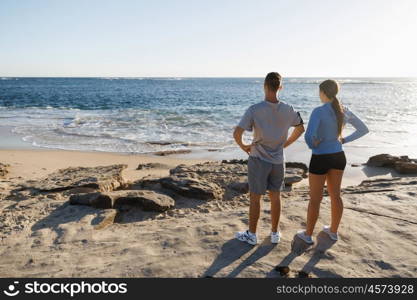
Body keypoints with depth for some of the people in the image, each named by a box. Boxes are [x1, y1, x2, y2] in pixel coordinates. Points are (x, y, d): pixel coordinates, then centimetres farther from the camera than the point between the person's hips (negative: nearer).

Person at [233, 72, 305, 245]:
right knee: (275, 197, 16)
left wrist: (243, 146, -4)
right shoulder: (287, 110, -4)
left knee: (255, 198, 9)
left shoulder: (255, 110, -17)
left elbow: (237, 133, -22)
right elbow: (301, 129, 12)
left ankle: (252, 235, 22)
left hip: (258, 160, -4)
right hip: (278, 161, 4)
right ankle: (275, 233, 29)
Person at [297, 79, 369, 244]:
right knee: (335, 195, 19)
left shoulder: (318, 111, -20)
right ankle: (333, 231, 35)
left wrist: (312, 145, -8)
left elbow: (309, 136, -30)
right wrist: (344, 140, 10)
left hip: (320, 159, -6)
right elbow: (364, 129, 10)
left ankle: (308, 235, 21)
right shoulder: (345, 111, 0)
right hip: (338, 157, 6)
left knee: (315, 198, 7)